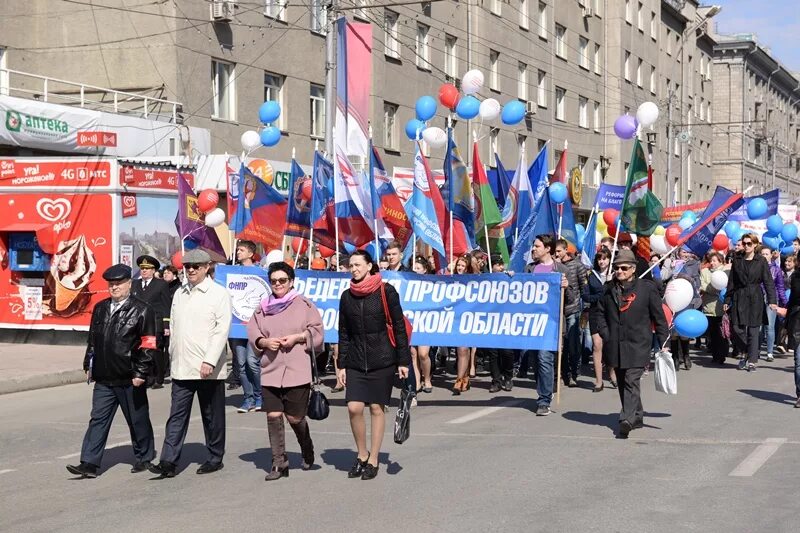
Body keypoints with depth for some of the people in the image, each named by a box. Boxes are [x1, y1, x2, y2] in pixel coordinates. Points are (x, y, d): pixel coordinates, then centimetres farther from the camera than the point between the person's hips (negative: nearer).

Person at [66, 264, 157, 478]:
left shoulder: (141, 310, -7)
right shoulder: (100, 308, 12)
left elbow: (148, 345, -10)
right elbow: (92, 339, 19)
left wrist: (141, 373, -14)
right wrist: (89, 365, 16)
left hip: (129, 380, -5)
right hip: (103, 378, 5)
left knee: (137, 420, 8)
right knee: (98, 419, 1)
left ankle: (144, 458, 25)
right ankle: (90, 464, 0)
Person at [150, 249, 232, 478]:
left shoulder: (219, 293, -5)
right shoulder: (179, 294, 14)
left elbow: (222, 329, -12)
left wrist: (210, 361, -19)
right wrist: (172, 355, 15)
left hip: (209, 369, -5)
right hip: (182, 368, 5)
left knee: (212, 416, 7)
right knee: (177, 415, -1)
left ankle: (215, 458, 19)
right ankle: (169, 461, -4)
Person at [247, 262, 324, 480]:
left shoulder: (303, 304, 2)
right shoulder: (263, 308, 11)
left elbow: (316, 331, 2)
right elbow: (252, 333, 10)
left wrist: (296, 337, -11)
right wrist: (264, 342, -9)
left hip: (297, 371, -3)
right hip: (270, 370, 3)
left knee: (295, 417, 1)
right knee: (273, 416, -4)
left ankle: (307, 450, 32)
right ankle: (279, 463, 4)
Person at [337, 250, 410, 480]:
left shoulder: (386, 292, -3)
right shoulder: (347, 296, 9)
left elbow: (399, 327, -1)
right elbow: (343, 333, 13)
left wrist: (403, 361, -4)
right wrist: (342, 365, 9)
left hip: (382, 361, -3)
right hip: (355, 363, 3)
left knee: (376, 409, 1)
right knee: (354, 408, -8)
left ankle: (373, 460, 12)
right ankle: (362, 454, 12)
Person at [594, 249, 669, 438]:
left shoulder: (647, 288, -2)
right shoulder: (609, 289, 10)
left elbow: (659, 316, 1)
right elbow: (599, 312, 19)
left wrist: (663, 342, -1)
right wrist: (605, 334, 5)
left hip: (637, 346, -5)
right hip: (615, 346, 5)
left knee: (632, 381, -16)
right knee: (622, 383, 12)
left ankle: (627, 419, -23)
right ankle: (637, 417, 26)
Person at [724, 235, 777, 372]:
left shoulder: (761, 261, 1)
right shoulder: (737, 260, 7)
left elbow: (768, 281, -1)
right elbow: (731, 282, 9)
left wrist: (772, 300, -10)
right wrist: (727, 300, 7)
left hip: (755, 299, -2)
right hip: (739, 298, 2)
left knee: (753, 330, 0)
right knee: (736, 328, -5)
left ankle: (752, 361, 7)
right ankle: (745, 353, 20)